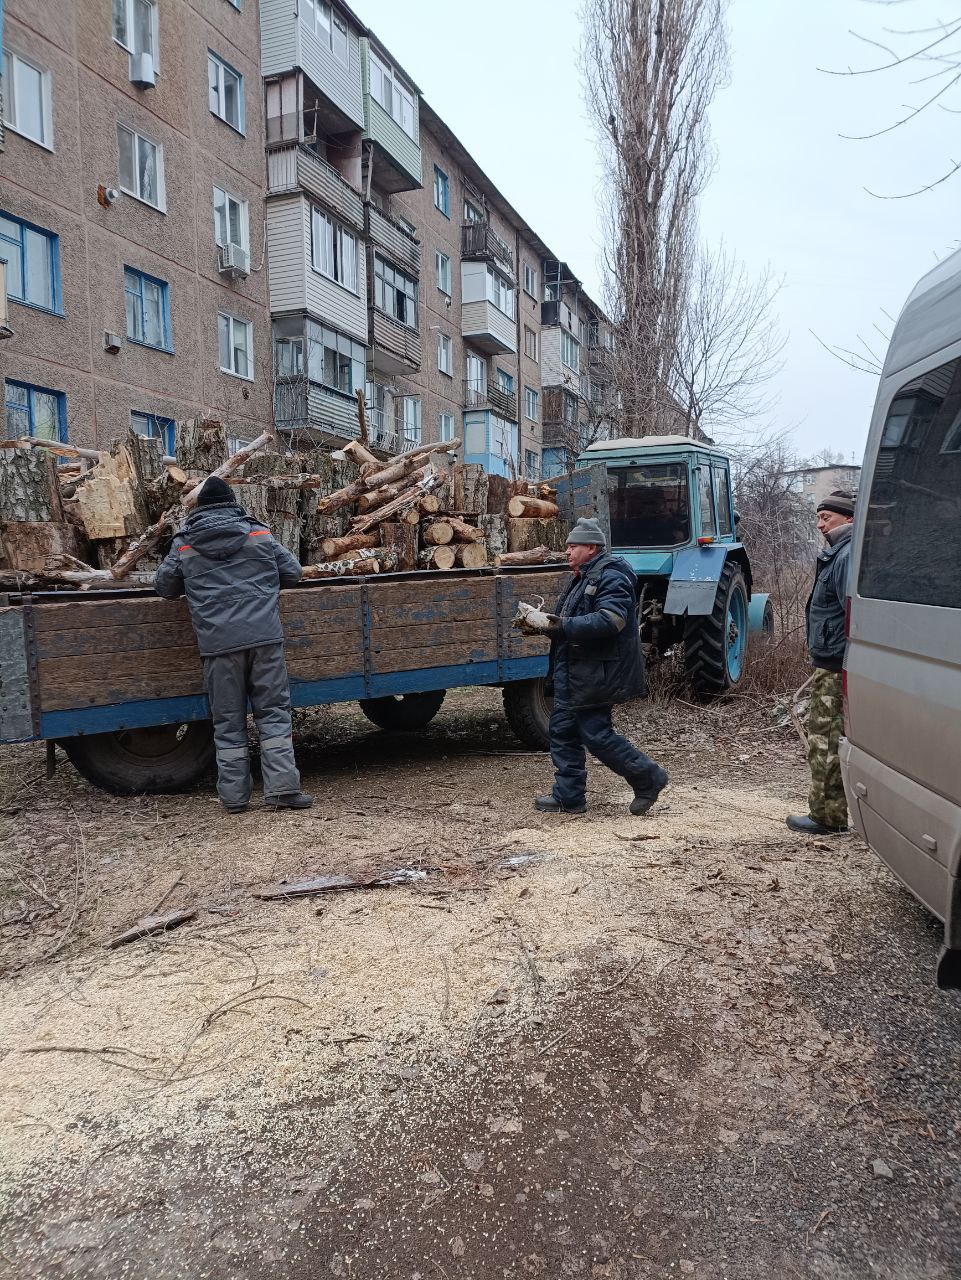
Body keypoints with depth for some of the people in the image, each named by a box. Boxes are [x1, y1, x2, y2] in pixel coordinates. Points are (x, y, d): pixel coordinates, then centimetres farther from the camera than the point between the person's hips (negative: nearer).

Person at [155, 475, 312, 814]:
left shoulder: (184, 546, 10)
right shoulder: (258, 533, 10)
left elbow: (165, 587, 19)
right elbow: (292, 573, 15)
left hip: (218, 643, 0)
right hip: (265, 637, 0)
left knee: (228, 722, 8)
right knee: (273, 712, 5)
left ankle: (234, 795, 11)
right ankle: (282, 787, 0)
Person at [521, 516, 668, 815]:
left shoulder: (611, 577, -14)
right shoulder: (583, 578, 19)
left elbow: (610, 620, -29)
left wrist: (561, 626, -29)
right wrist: (546, 625, 5)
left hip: (595, 675, -10)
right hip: (573, 673, 10)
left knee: (595, 734, -6)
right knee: (563, 730, 11)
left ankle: (649, 778, 11)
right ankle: (569, 797, 21)